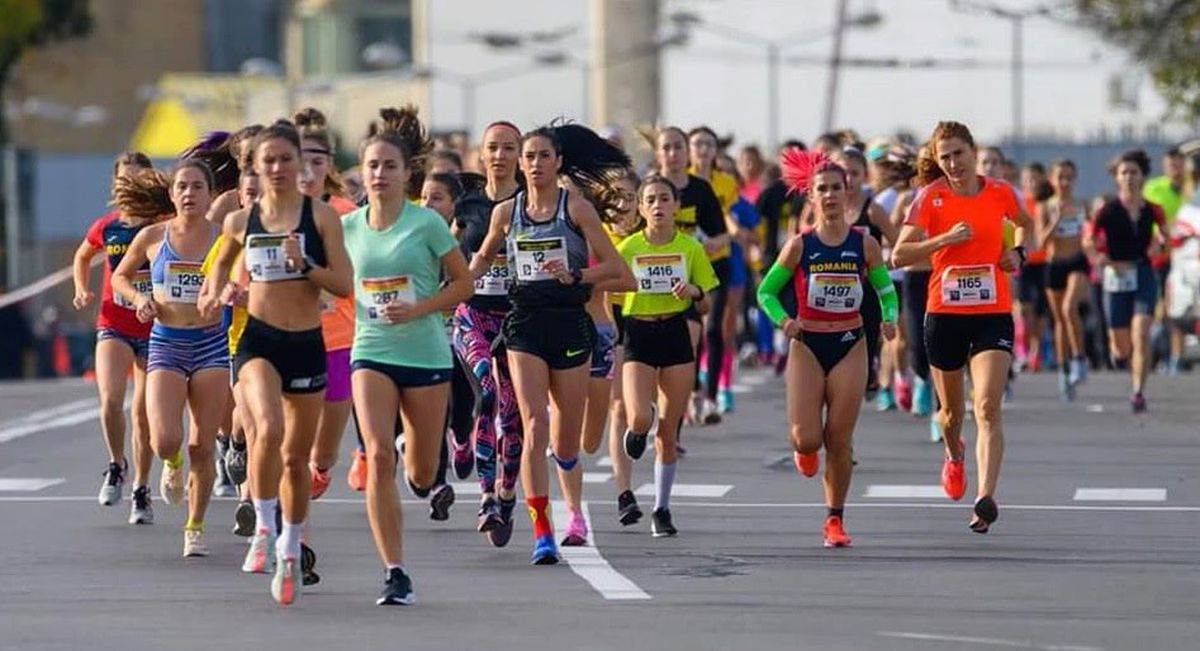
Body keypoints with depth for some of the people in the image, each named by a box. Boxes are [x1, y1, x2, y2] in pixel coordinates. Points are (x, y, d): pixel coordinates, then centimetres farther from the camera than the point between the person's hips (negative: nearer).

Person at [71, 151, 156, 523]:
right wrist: (82, 290, 4)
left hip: (154, 329, -1)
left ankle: (141, 490, 21)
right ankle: (116, 465, 5)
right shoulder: (106, 228, 0)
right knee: (110, 399, -21)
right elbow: (82, 257, 21)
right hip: (113, 326, 1)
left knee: (143, 413, 6)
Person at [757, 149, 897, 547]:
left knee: (839, 441, -1)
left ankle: (835, 519, 12)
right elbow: (766, 291, 1)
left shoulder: (865, 245, -2)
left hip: (850, 346, 1)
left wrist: (889, 318, -12)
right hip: (807, 345, -1)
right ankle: (805, 450, 30)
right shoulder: (800, 246, -5)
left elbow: (887, 290, 8)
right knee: (806, 438, -9)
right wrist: (783, 320, -18)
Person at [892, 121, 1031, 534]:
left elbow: (1024, 223, 26)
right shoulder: (930, 198, -4)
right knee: (952, 411, 15)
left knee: (988, 407, -17)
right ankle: (954, 457, 50)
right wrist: (944, 239, -22)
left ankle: (986, 498, -24)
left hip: (993, 314, 0)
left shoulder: (1000, 193, 2)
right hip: (944, 314, 0)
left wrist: (1017, 252, 6)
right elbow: (899, 255, -11)